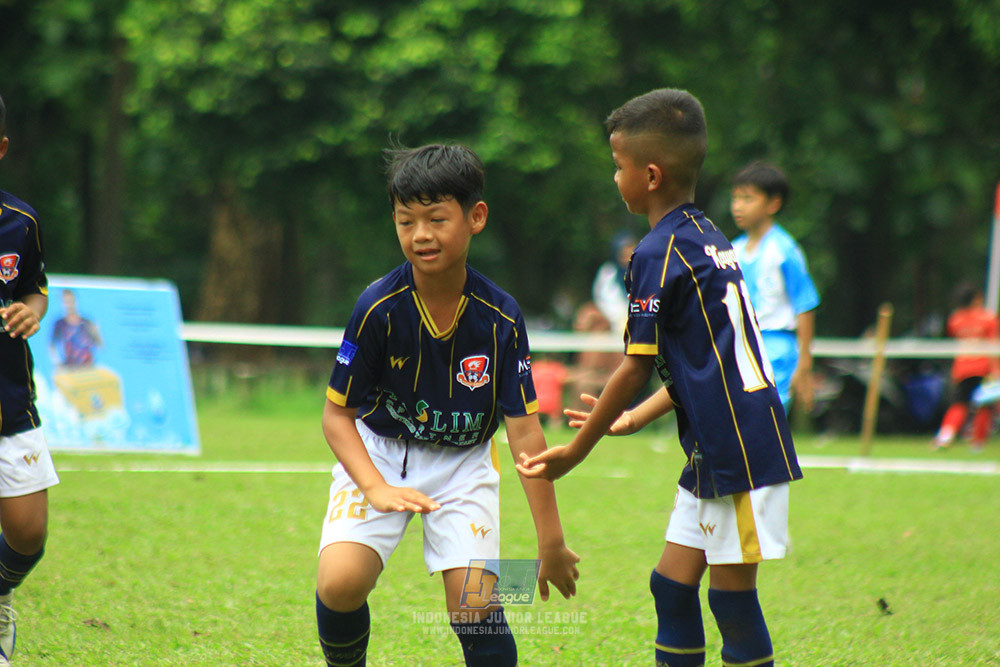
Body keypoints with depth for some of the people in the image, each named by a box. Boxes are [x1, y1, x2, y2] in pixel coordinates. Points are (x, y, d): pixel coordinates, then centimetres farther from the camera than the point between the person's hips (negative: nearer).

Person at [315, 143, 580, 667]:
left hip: (463, 461, 1)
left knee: (475, 607, -16)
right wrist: (377, 488, -28)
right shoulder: (378, 309, -21)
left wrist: (551, 544, -12)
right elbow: (338, 413, -11)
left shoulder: (500, 318, -18)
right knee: (340, 583, -21)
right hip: (378, 452, 0)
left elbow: (525, 432, -13)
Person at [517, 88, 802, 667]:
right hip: (718, 445, 9)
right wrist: (637, 418, 26)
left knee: (732, 595, -4)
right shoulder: (707, 237, 14)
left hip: (738, 446, -9)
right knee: (672, 584, 12)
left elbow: (637, 368, -12)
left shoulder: (658, 255, -13)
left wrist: (575, 452, -3)